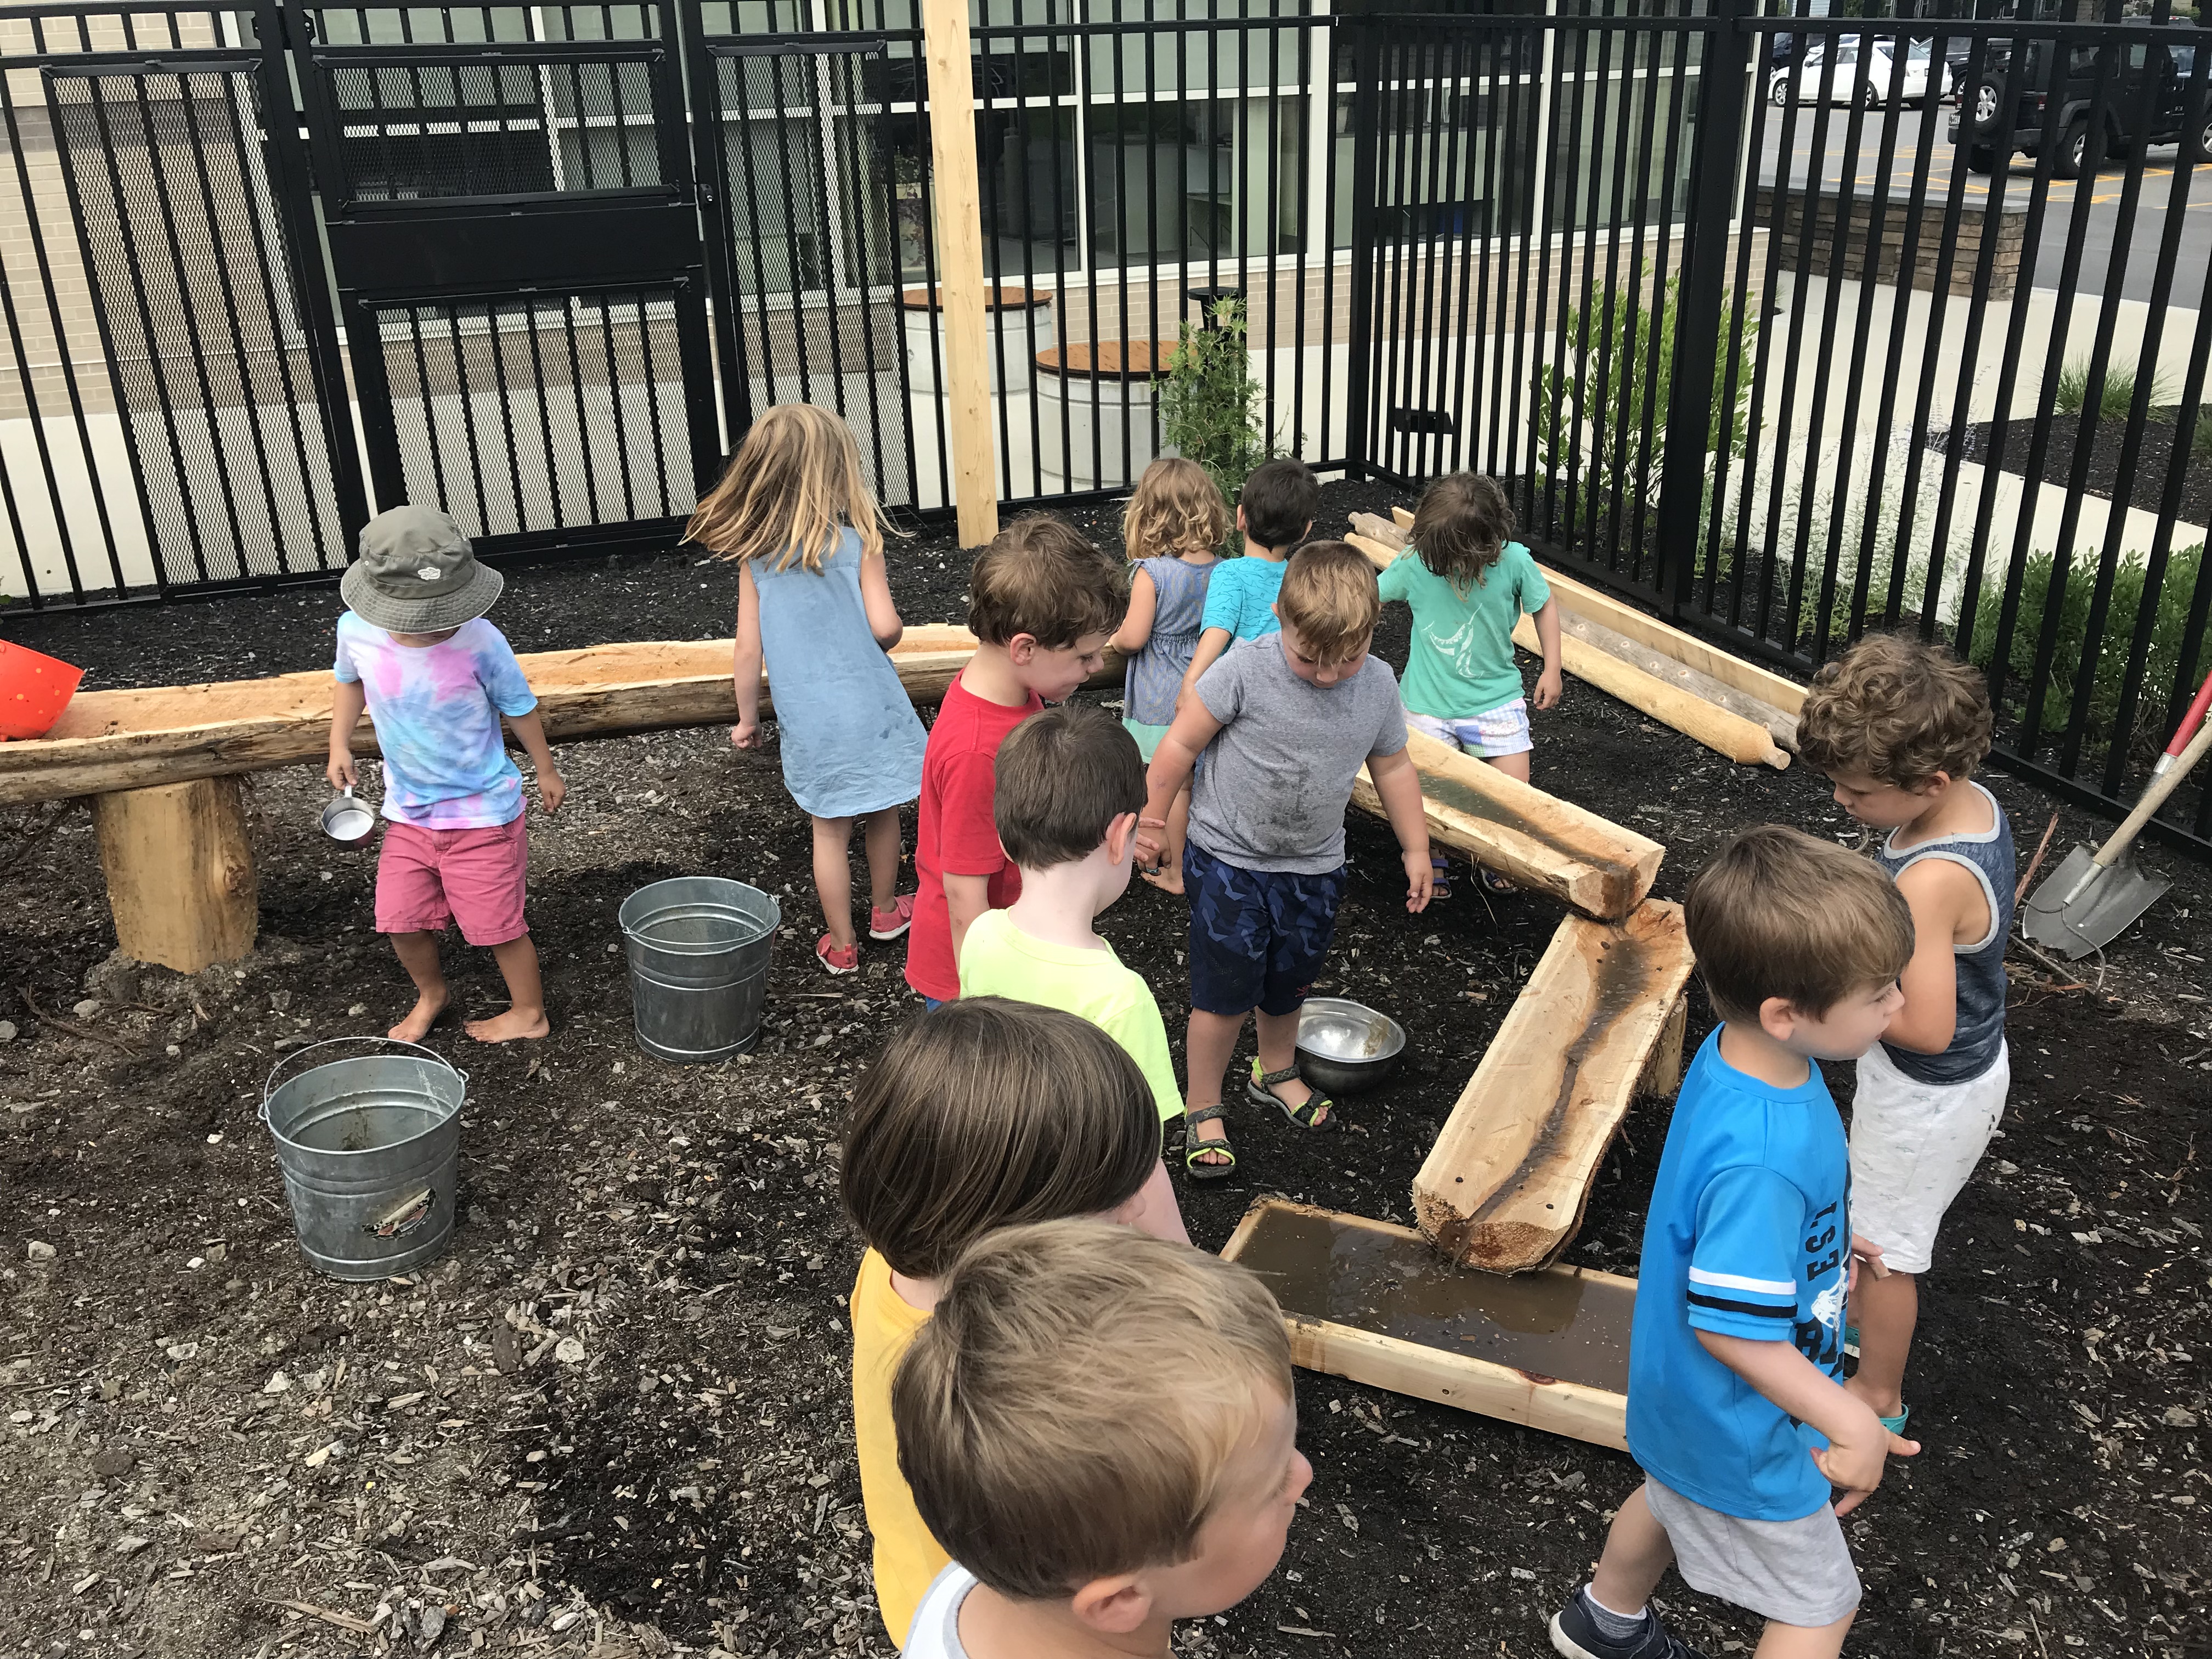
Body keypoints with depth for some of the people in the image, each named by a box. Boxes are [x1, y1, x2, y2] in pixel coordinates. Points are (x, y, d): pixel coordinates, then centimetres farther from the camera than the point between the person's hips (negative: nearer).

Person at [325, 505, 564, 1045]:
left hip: (482, 812, -4)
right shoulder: (357, 631, -13)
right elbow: (349, 679, 12)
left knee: (497, 921, 7)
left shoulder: (478, 641, -23)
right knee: (400, 919, 11)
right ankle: (431, 994, 41)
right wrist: (340, 744, 3)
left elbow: (519, 707, -7)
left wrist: (546, 771, 5)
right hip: (408, 810, 4)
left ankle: (528, 1012, 30)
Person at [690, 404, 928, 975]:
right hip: (870, 707, -2)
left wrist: (747, 717, 11)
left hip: (808, 718, 2)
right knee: (881, 812, 20)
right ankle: (885, 910, 40)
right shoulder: (857, 541, -12)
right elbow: (885, 627, -16)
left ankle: (841, 944, 24)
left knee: (830, 829, 14)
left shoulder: (754, 555, -4)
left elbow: (748, 650, -2)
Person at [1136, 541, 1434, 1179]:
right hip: (1229, 859, -4)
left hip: (1313, 868, 4)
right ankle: (1202, 1108, 22)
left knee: (1288, 986, 22)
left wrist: (1415, 847, 14)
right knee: (1224, 994, 2)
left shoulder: (1378, 685, -7)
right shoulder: (1246, 669, -21)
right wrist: (1150, 820, -6)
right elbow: (1182, 744, -12)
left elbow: (1393, 768, 9)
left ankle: (1276, 1074, 49)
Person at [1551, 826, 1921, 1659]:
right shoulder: (1761, 1163, -43)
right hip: (1742, 1434, -9)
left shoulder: (1739, 1051, -15)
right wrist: (1852, 1423, -25)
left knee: (1672, 1495, 35)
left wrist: (1822, 1239, 18)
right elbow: (1730, 1326, -34)